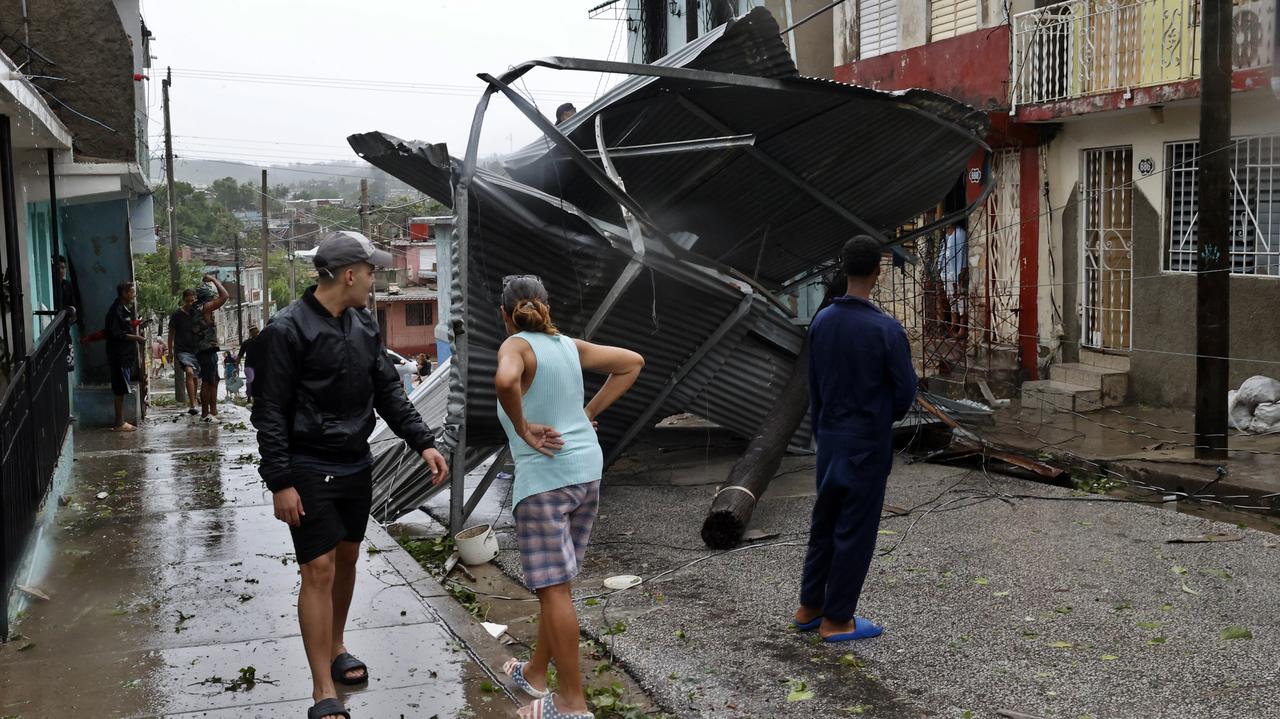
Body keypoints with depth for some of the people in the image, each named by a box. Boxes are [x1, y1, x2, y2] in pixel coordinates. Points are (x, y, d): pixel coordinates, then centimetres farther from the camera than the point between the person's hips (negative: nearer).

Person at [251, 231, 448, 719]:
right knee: (319, 570, -6)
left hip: (356, 466, 7)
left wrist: (423, 443, 0)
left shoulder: (364, 325, 5)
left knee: (347, 559, 17)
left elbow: (388, 391, 10)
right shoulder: (287, 330, -16)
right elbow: (269, 413, -15)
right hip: (310, 471, -7)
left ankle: (335, 649, 37)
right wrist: (280, 482, -17)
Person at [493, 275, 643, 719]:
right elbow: (633, 363, 19)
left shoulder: (516, 345, -8)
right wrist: (590, 412, 13)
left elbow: (505, 381, -32)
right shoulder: (570, 346, 11)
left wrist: (522, 428, -16)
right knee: (554, 582, 19)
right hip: (587, 471, 7)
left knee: (553, 587, -1)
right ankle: (536, 673, 33)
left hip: (544, 477, -7)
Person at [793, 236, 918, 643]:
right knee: (855, 531, 4)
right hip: (868, 444, -6)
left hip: (830, 439, 6)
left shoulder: (821, 322, 0)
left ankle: (809, 607, 24)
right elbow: (906, 390, -10)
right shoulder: (886, 330, -18)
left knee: (824, 523, 16)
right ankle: (837, 619, 11)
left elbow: (814, 385, 7)